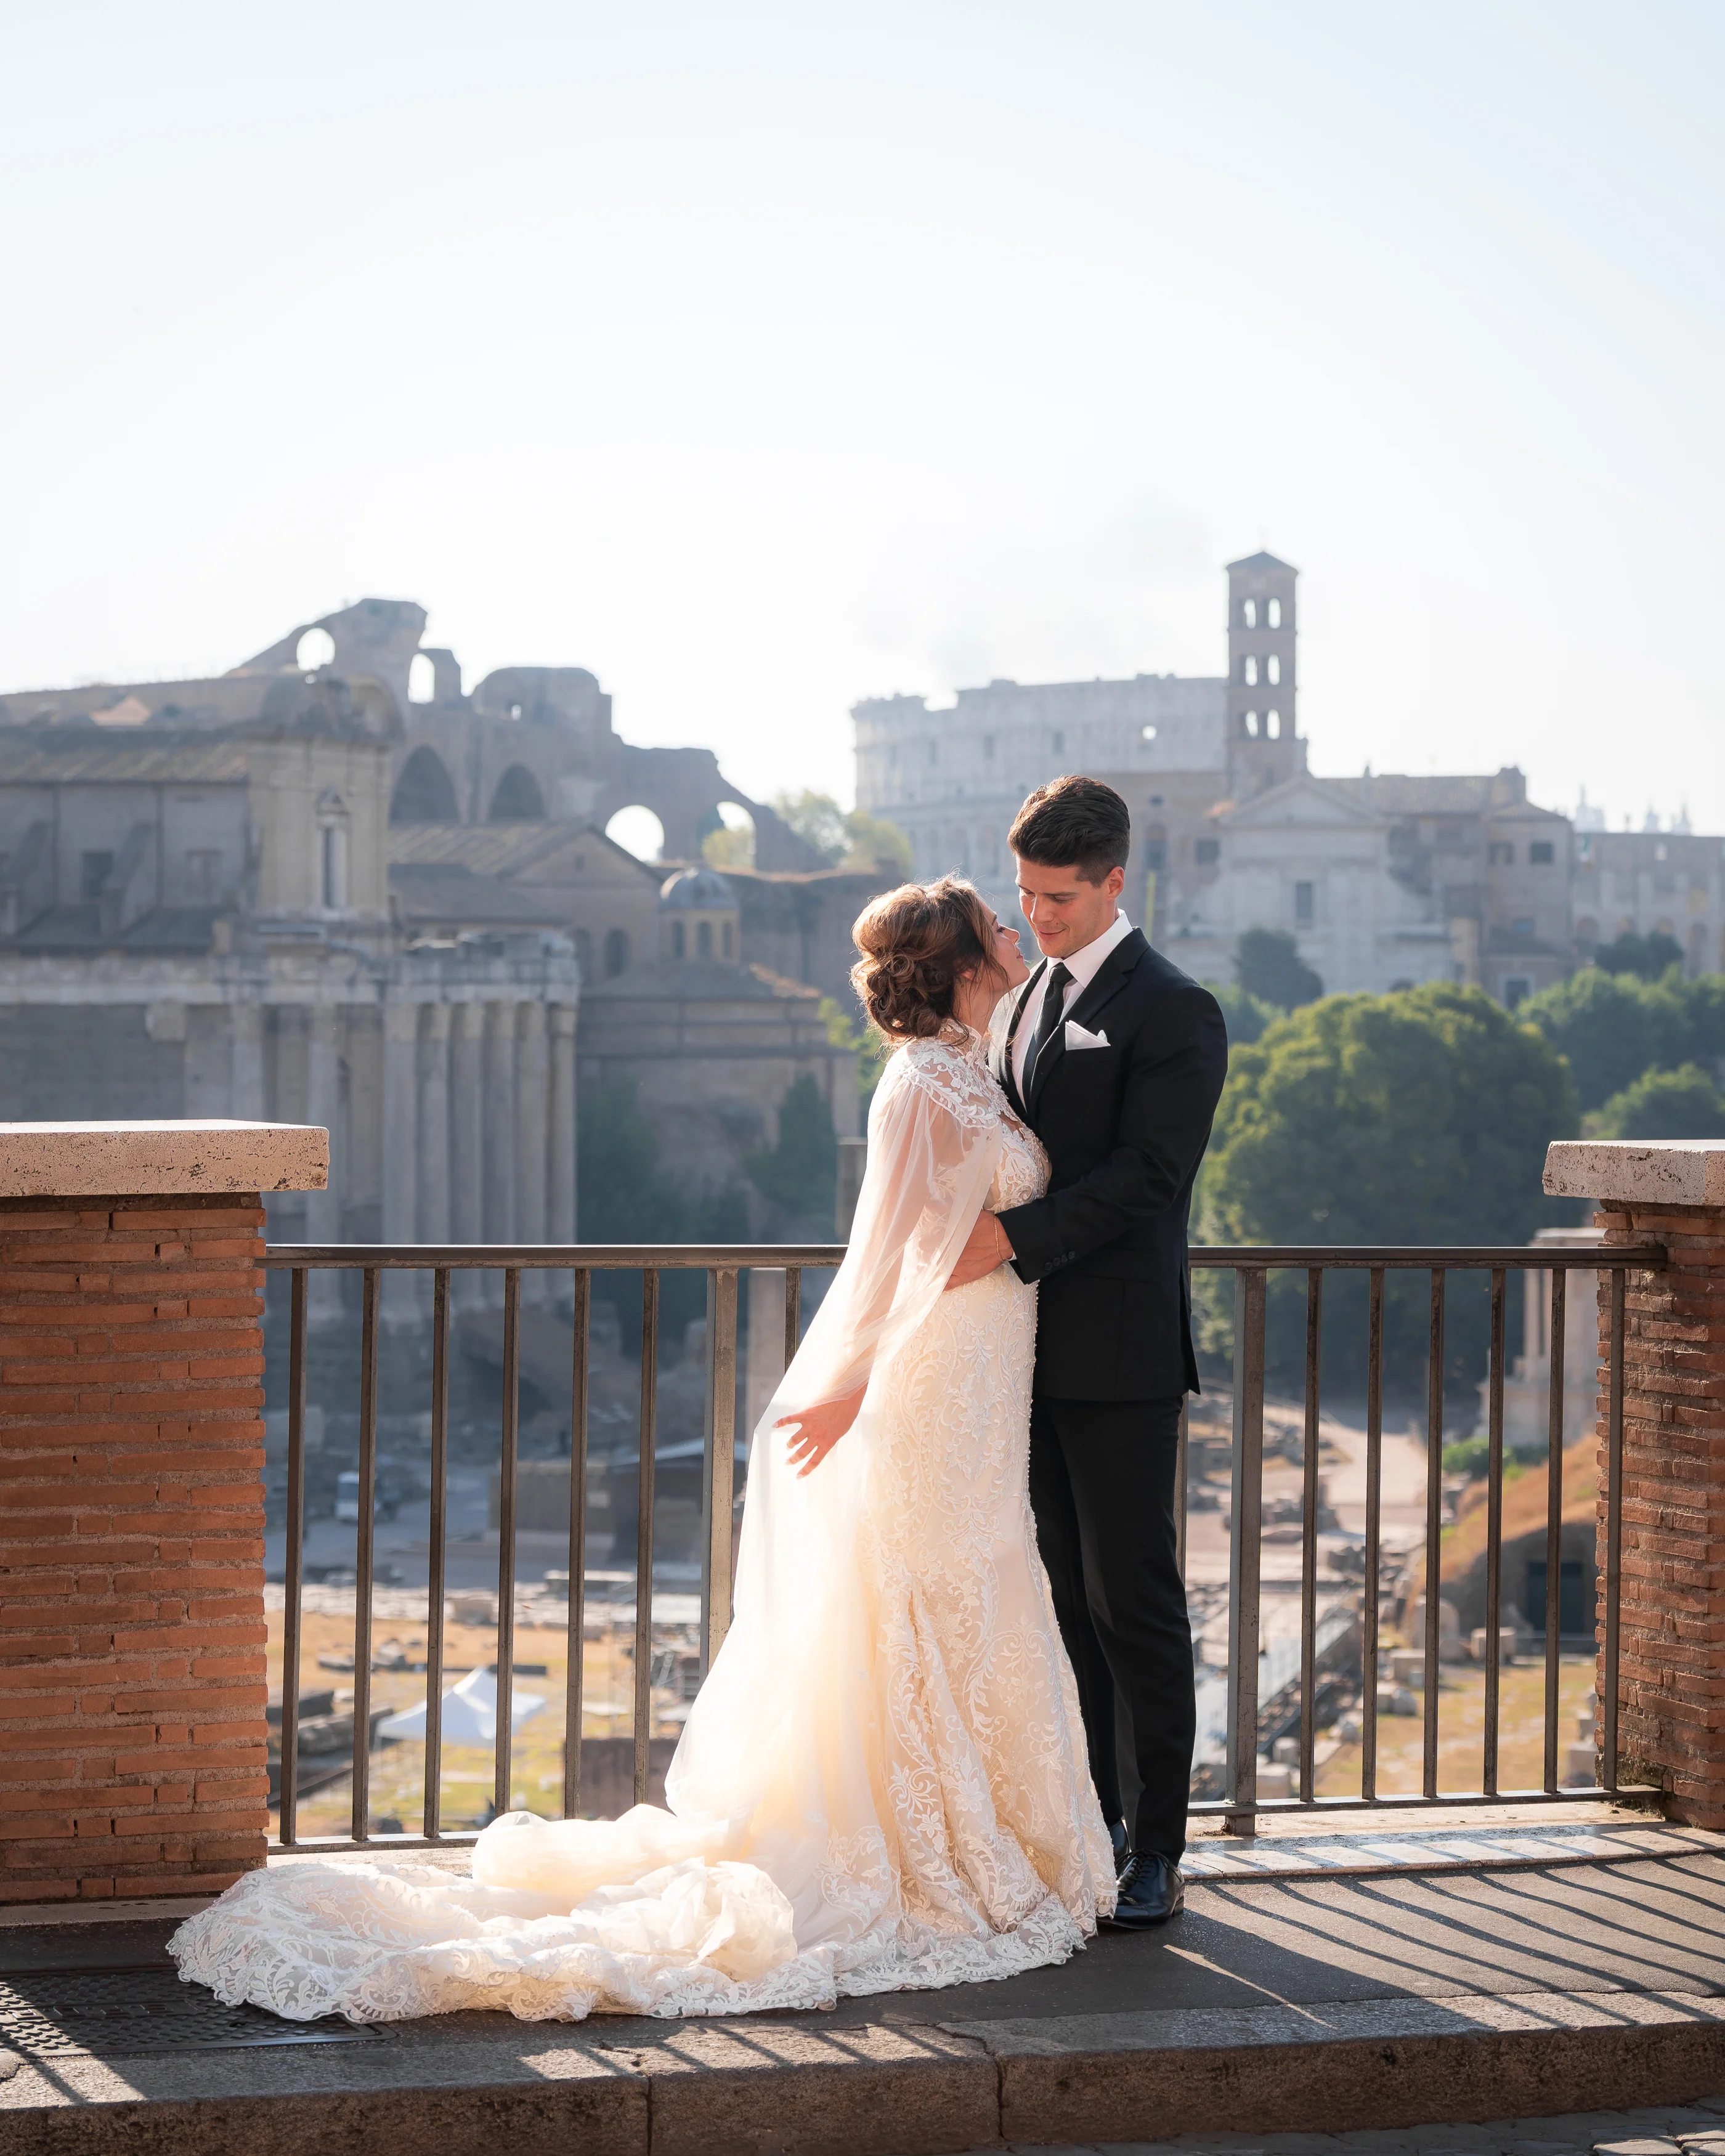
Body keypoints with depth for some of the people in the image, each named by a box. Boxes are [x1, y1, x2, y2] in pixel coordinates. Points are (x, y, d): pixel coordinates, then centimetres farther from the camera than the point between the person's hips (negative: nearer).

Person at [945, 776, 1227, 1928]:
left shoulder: (1171, 1011, -10)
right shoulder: (1031, 998, 17)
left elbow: (1146, 1174, -18)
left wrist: (1013, 1237, -23)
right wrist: (976, 1238, 8)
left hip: (1121, 1355, -8)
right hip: (1035, 1346, 8)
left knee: (1133, 1601, -4)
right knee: (1061, 1596, 10)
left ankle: (1158, 1854, 3)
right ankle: (1089, 1824, 18)